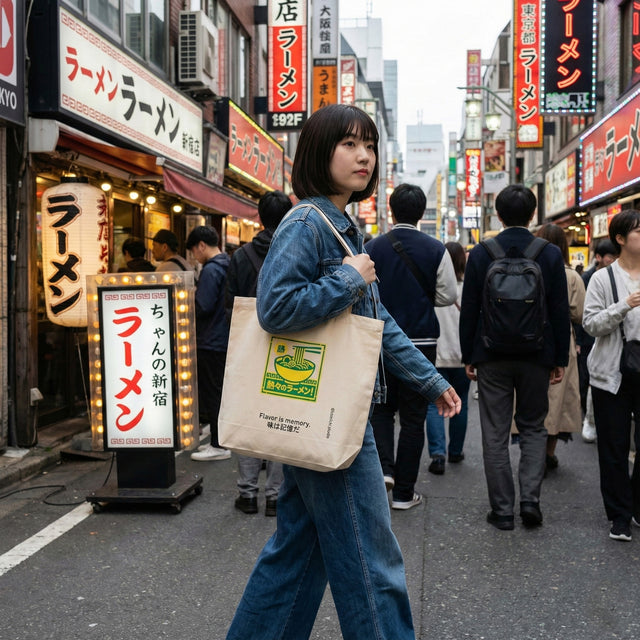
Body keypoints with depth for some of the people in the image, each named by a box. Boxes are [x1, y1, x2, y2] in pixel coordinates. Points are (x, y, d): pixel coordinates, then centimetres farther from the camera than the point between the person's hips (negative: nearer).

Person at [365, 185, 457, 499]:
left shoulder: (372, 248, -3)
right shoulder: (436, 249, -5)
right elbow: (448, 295, -4)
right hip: (421, 341, -1)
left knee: (381, 408, 18)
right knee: (413, 417, 7)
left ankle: (383, 466, -3)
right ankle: (404, 492, 12)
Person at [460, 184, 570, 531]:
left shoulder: (480, 254, -4)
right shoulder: (550, 254, -4)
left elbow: (469, 310, -2)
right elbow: (561, 311, -2)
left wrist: (468, 356, 6)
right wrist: (560, 359, 6)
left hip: (492, 357, 0)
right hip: (536, 357, 1)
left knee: (495, 434, 6)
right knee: (533, 428, 15)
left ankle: (502, 510, 10)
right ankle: (530, 499, 4)